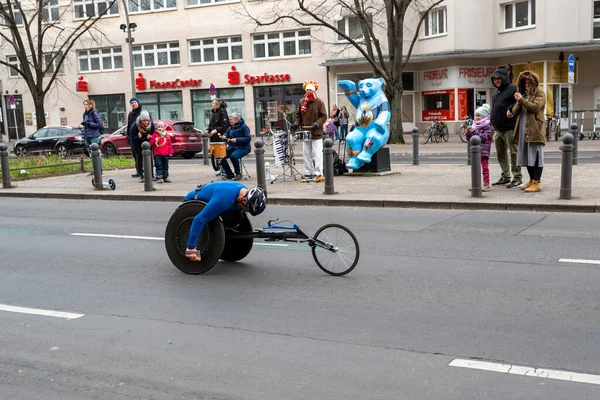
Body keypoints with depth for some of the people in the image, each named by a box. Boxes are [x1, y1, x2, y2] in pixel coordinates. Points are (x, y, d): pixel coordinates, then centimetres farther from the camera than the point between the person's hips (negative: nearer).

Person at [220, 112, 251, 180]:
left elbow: (248, 138, -17)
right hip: (232, 147, 7)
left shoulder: (243, 126, -9)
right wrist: (224, 136, -3)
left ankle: (238, 174, -14)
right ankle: (229, 174, 3)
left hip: (243, 147, -7)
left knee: (233, 156, -35)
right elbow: (226, 133, 23)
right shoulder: (230, 127, 13)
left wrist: (236, 140, -26)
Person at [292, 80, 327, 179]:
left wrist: (317, 123, -20)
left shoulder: (319, 102, -4)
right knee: (306, 153, 9)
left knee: (317, 154, -4)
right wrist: (296, 123, -3)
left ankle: (318, 173, 0)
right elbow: (298, 115, 15)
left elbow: (324, 116, -5)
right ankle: (309, 172, 17)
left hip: (316, 133, -5)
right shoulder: (301, 102, 9)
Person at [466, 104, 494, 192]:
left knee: (485, 168, -2)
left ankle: (486, 184, 2)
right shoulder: (474, 126, 13)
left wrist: (475, 132, -25)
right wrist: (468, 133, -4)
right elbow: (469, 139, 16)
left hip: (484, 151, -7)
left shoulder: (488, 127, -7)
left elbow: (484, 137, -19)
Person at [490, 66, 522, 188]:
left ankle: (517, 177, -1)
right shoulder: (495, 93, 22)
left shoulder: (513, 89, -6)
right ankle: (505, 177, 22)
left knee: (513, 153, -5)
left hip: (509, 128, -9)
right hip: (497, 129, 9)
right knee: (501, 154, 13)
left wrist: (511, 109, -23)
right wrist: (492, 121, 23)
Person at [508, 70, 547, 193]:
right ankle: (532, 180, 22)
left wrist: (521, 100, -18)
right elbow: (516, 111, 13)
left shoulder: (540, 94, 0)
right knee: (527, 156, 11)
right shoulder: (523, 93, 20)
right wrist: (512, 112, -9)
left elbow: (535, 107, -16)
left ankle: (537, 183, -8)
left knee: (535, 156, -8)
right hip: (523, 130, 7)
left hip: (535, 130, -7)